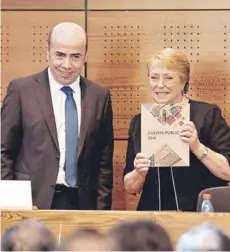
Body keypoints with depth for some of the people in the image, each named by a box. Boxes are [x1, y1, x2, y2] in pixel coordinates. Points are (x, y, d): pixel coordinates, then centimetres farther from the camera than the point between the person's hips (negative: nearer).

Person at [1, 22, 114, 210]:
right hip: (33, 202, -2)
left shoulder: (100, 96, 6)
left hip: (83, 204, 2)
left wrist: (101, 210, 3)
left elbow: (104, 161, 9)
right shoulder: (21, 90, -1)